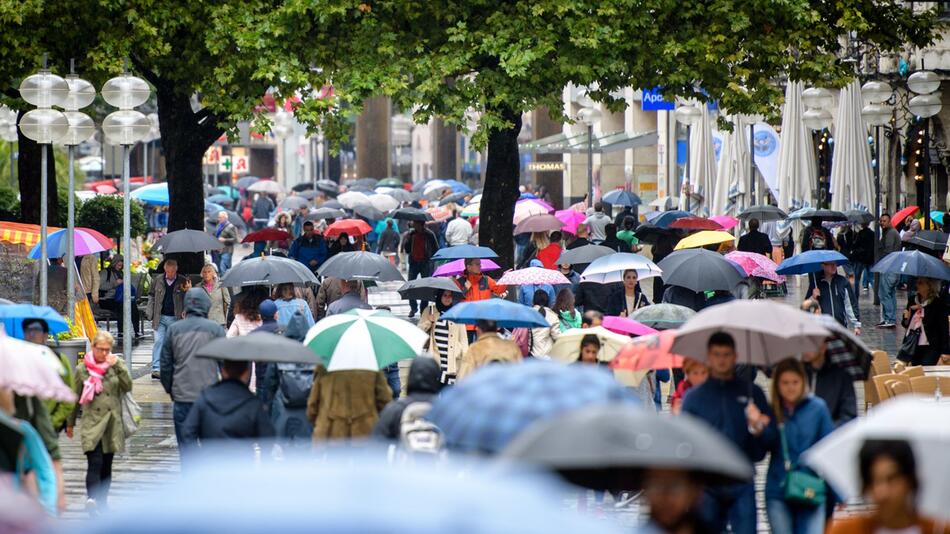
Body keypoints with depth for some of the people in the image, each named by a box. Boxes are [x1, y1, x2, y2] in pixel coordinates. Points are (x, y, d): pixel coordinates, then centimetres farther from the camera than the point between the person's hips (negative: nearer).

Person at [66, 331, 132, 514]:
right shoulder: (82, 368, 3)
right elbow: (75, 397, 11)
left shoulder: (117, 364, 6)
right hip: (92, 423, -3)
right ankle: (92, 497, -30)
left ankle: (103, 499, 22)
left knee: (107, 465, 11)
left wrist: (118, 367, -16)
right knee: (95, 463, -18)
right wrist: (70, 423, 15)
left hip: (113, 423, 3)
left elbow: (128, 387, -6)